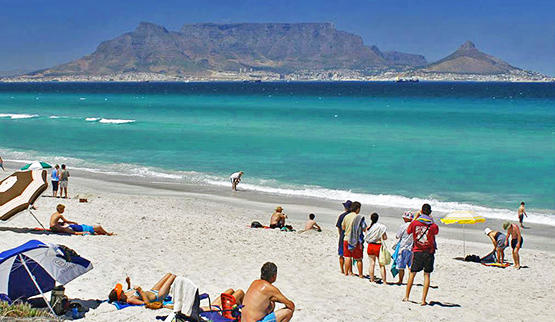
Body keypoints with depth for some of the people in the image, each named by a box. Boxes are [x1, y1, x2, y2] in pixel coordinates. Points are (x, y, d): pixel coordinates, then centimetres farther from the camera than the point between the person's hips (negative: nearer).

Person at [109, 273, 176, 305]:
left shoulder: (124, 295, -8)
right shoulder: (129, 300, -34)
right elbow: (147, 302, -39)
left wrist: (128, 283, 2)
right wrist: (140, 291, -41)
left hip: (152, 291, 9)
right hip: (157, 296, -9)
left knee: (169, 274, 19)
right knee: (173, 276, -1)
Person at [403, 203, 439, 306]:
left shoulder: (414, 223, -6)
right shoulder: (433, 225, -7)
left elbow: (408, 231, 13)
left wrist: (415, 217, 16)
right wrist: (431, 220, 15)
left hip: (417, 252, 1)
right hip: (429, 252, -1)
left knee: (412, 273, 12)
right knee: (427, 275, 5)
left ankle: (406, 297, 19)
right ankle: (423, 300, 2)